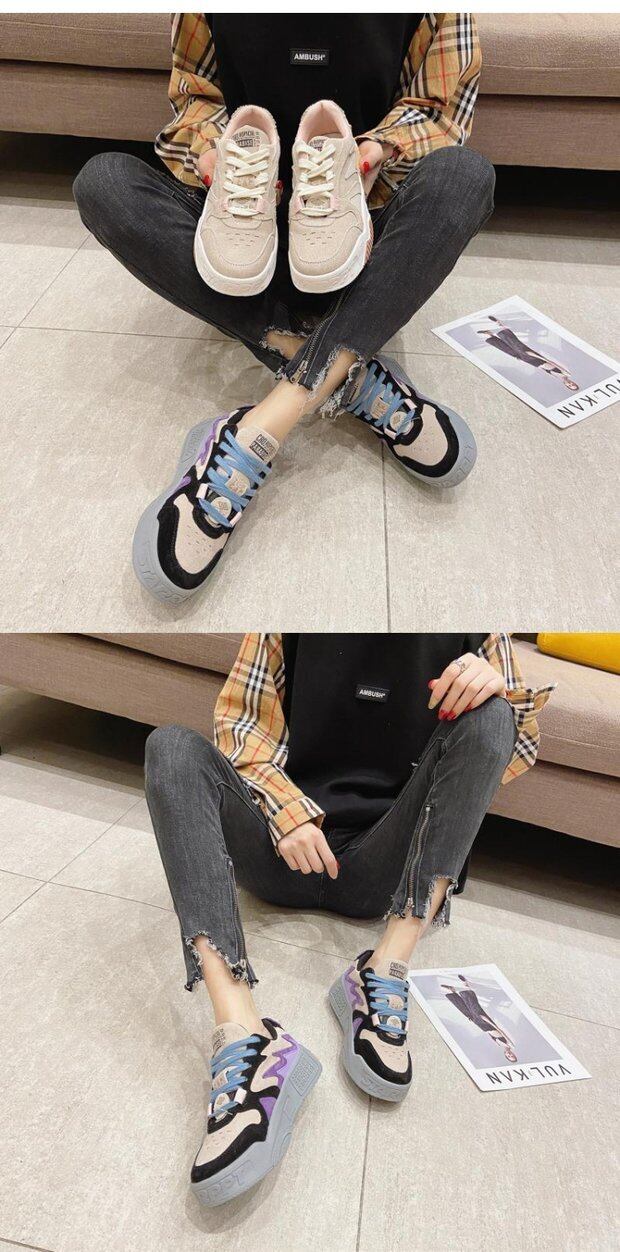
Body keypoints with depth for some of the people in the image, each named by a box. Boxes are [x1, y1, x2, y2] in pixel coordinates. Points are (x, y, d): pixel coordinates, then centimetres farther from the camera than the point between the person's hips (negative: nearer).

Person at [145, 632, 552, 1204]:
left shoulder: (479, 635, 1)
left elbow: (514, 755, 4)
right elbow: (239, 719, 2)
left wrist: (500, 690, -19)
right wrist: (287, 810, -16)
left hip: (377, 868, 0)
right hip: (286, 850, 1)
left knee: (487, 717, -19)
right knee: (173, 746, -23)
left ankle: (385, 971, -28)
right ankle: (244, 1038, -41)